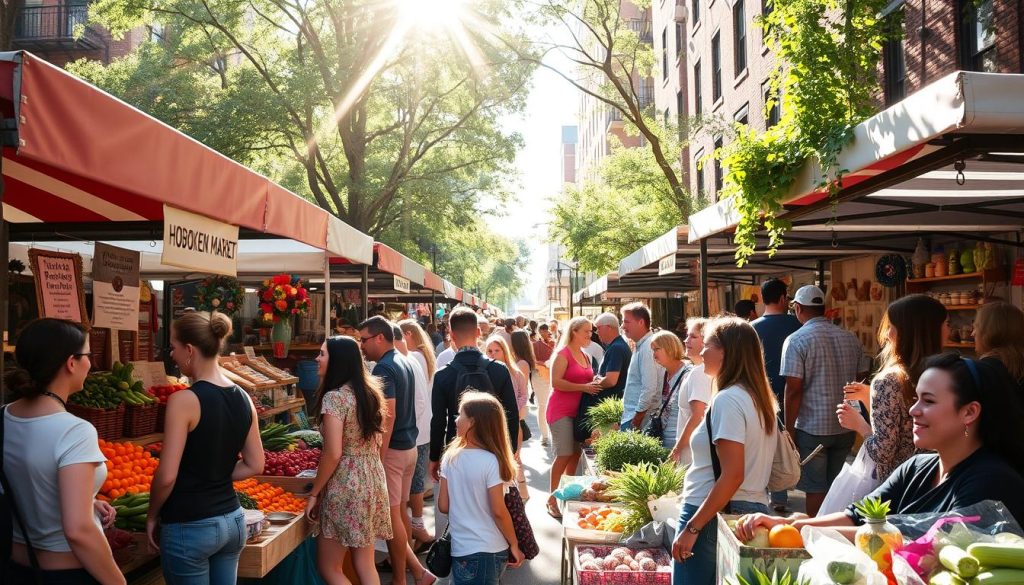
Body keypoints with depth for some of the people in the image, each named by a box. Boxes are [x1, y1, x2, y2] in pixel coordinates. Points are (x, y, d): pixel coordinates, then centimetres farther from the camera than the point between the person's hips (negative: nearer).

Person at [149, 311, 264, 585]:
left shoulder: (184, 400, -17)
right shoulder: (243, 398, 2)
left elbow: (167, 476, -17)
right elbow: (255, 465, 8)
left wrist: (152, 516, -1)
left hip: (190, 528, -6)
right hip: (233, 520, 6)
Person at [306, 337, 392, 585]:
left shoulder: (334, 397, -16)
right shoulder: (369, 391, 8)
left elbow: (333, 454, -19)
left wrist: (314, 493, -9)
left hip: (346, 485, -8)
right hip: (373, 479, 8)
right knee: (365, 563, 15)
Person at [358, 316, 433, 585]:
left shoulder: (384, 368, -17)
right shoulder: (404, 362, 11)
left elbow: (388, 416, -23)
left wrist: (377, 459, -21)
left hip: (392, 449, -9)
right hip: (409, 445, 9)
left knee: (391, 515, 0)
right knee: (401, 511, 16)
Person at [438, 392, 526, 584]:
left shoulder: (450, 457, -6)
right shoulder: (491, 461, -16)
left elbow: (443, 506, -1)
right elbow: (499, 511, -14)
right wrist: (514, 545, -1)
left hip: (462, 549, 3)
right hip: (493, 550, -2)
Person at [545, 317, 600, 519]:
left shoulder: (586, 356, 14)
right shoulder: (563, 354, -10)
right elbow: (556, 382, -20)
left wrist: (594, 384, 10)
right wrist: (583, 387, -22)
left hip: (578, 410, 8)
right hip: (561, 410, -8)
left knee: (576, 453, 10)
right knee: (564, 454, -9)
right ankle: (552, 498, 1)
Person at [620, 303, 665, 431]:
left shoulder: (647, 348, -16)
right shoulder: (641, 346, 15)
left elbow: (650, 388, -22)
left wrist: (638, 416, -17)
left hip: (637, 420, -9)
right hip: (631, 416, 9)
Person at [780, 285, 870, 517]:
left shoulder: (797, 340, -12)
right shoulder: (850, 338, 4)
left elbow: (793, 390, -15)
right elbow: (862, 377, 10)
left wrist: (789, 430, -9)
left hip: (813, 428, -5)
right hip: (845, 427, 5)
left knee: (816, 489, 4)